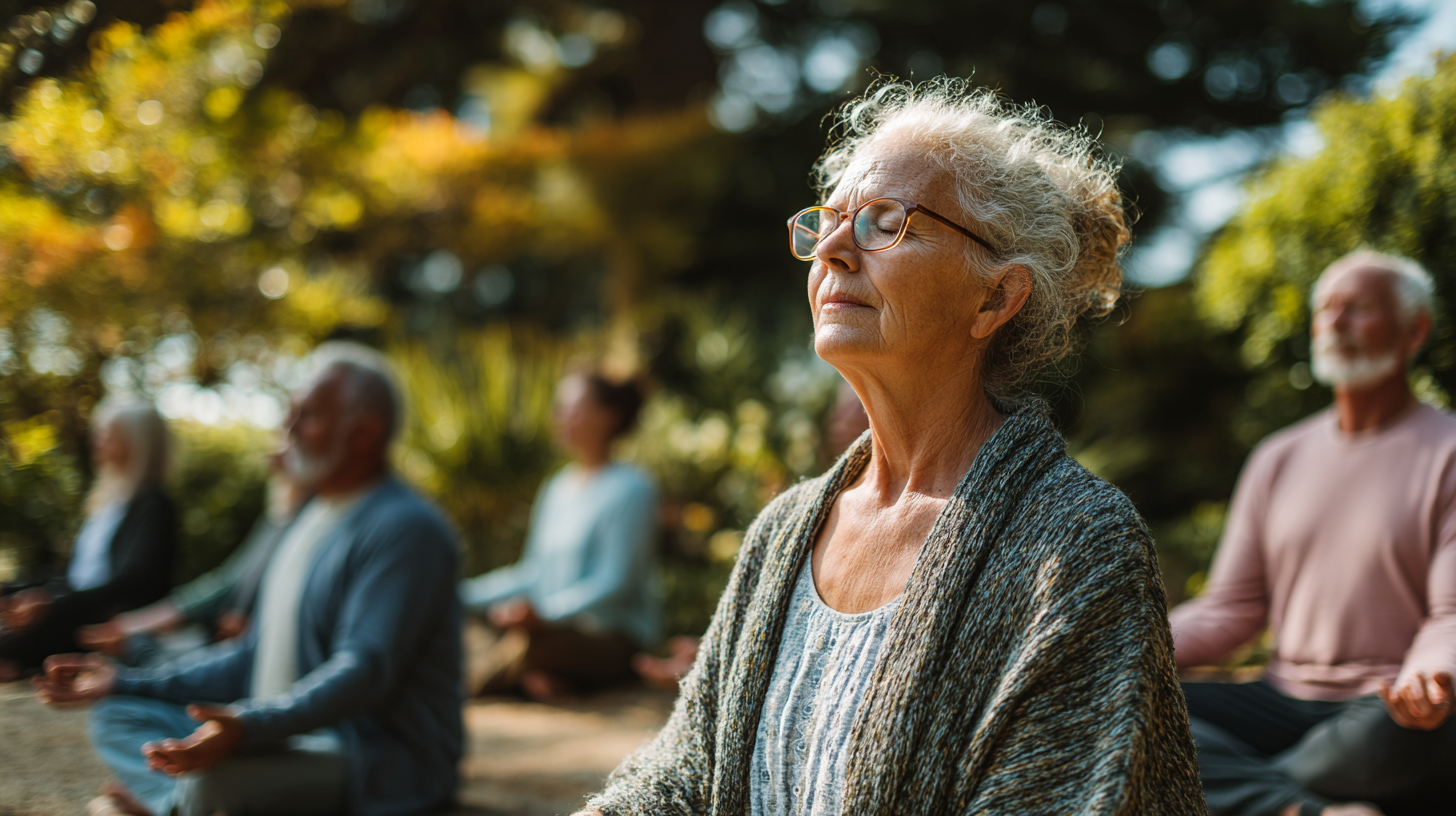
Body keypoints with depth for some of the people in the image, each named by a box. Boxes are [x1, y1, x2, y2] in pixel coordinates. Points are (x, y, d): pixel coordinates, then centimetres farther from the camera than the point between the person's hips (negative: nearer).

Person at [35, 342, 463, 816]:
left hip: (384, 761, -11)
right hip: (294, 739, 11)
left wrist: (249, 728, -38)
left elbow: (365, 670, -25)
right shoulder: (310, 523, 19)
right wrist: (127, 682, 16)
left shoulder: (405, 528, -13)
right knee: (114, 717, 5)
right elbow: (257, 657, 23)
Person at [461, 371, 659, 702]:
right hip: (555, 628, 7)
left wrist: (545, 612, -29)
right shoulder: (557, 488, 16)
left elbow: (615, 583, -15)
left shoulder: (632, 489, -7)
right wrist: (463, 594, 9)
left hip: (616, 640, -7)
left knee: (528, 642, -37)